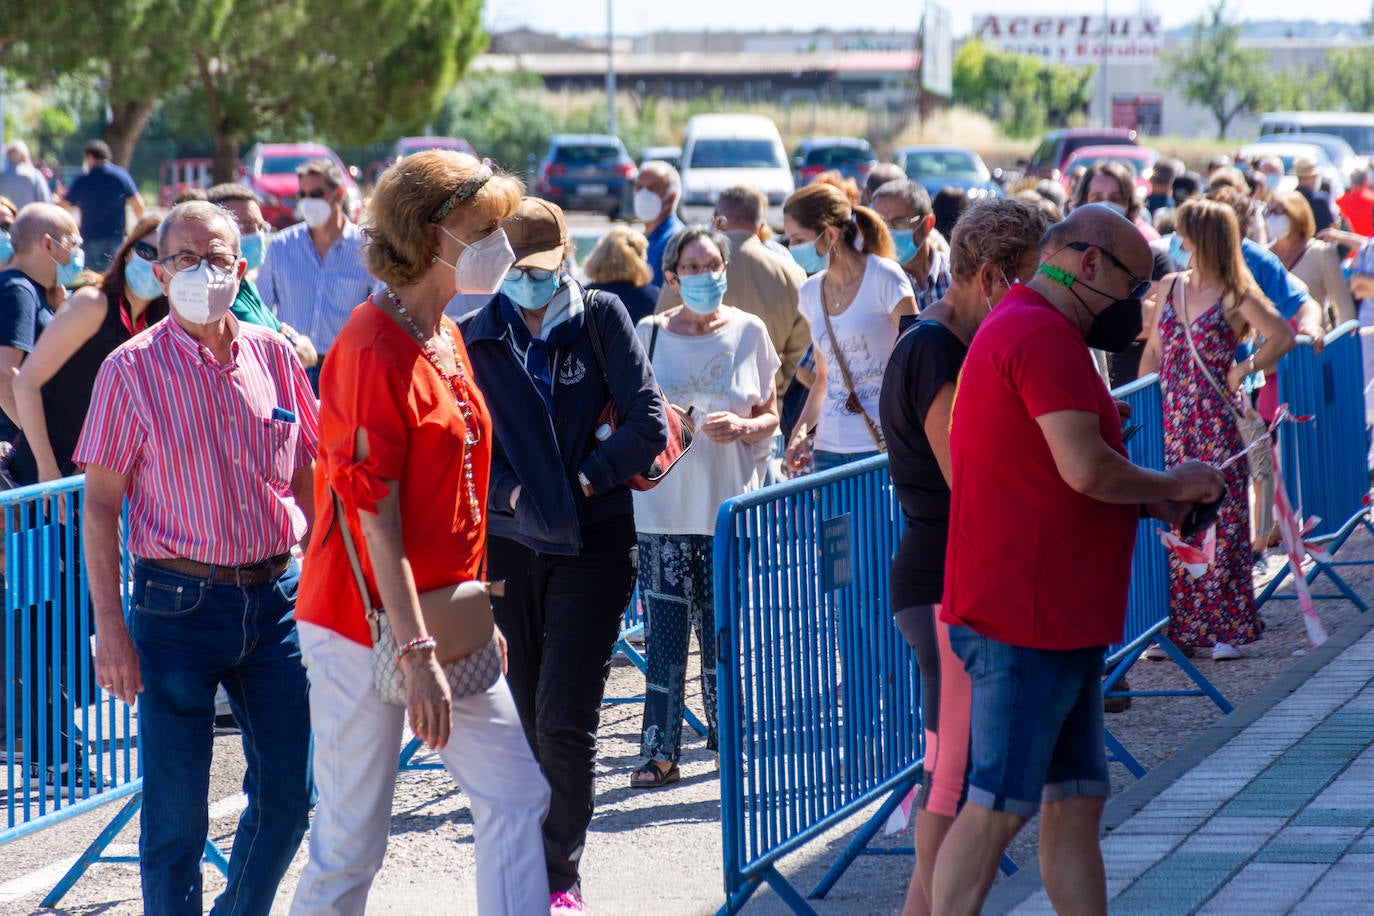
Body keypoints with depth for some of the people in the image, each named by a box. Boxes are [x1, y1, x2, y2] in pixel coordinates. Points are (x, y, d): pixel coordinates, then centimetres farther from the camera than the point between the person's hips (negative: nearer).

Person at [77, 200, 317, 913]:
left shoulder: (274, 357, 6)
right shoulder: (131, 371, -5)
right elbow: (100, 504, -4)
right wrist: (109, 628, -10)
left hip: (276, 596, 4)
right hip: (179, 605, -4)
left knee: (287, 795, 7)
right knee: (175, 814, -1)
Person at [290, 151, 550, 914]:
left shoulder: (446, 338, 11)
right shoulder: (374, 348, -17)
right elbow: (373, 514, -20)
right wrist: (415, 651, -23)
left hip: (444, 619, 9)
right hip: (367, 626, -9)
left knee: (516, 795, 5)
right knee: (352, 840, -1)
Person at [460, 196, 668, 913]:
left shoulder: (601, 318, 0)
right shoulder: (472, 337, 3)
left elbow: (648, 425, -4)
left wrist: (582, 481, -8)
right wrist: (512, 492, -9)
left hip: (593, 544, -2)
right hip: (507, 543, 2)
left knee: (565, 722, -9)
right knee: (526, 720, 6)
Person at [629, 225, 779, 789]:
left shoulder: (749, 332, 5)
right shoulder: (649, 334, 5)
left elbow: (770, 415, 10)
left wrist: (741, 427, -11)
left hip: (730, 507, 0)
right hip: (664, 504, 0)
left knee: (723, 629, 3)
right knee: (664, 631, -6)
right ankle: (659, 750, -4)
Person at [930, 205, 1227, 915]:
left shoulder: (1014, 329, 21)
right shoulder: (1044, 335, -14)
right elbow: (1086, 468, -23)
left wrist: (1145, 501, 13)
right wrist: (1171, 485, -6)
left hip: (1060, 622, 11)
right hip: (1027, 618, -11)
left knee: (1076, 802, 11)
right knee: (997, 809, -8)